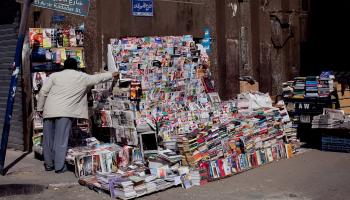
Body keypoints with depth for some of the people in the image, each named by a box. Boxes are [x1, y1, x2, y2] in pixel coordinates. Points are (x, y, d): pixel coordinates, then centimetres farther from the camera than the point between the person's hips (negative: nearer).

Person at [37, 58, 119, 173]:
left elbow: (43, 92, 5)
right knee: (61, 140, 1)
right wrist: (112, 75, 36)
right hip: (65, 112, -3)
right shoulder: (82, 77, 8)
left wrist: (40, 109, 13)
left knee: (48, 139, 12)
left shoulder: (55, 75, 11)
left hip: (49, 111, 3)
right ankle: (59, 166, 2)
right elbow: (98, 78, 21)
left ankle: (48, 164, 22)